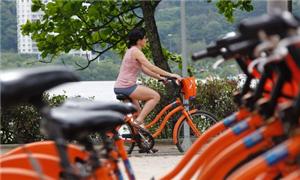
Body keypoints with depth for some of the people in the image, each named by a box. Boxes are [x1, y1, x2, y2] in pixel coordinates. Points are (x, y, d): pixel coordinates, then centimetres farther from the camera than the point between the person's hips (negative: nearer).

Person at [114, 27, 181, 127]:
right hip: (126, 87, -10)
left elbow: (144, 69, 21)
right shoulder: (136, 51, -11)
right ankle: (138, 121, -14)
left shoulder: (131, 51, 20)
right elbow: (151, 67, -18)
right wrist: (170, 75, -16)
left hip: (119, 88, 10)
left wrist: (159, 77, 15)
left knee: (138, 112, 21)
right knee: (156, 96, -9)